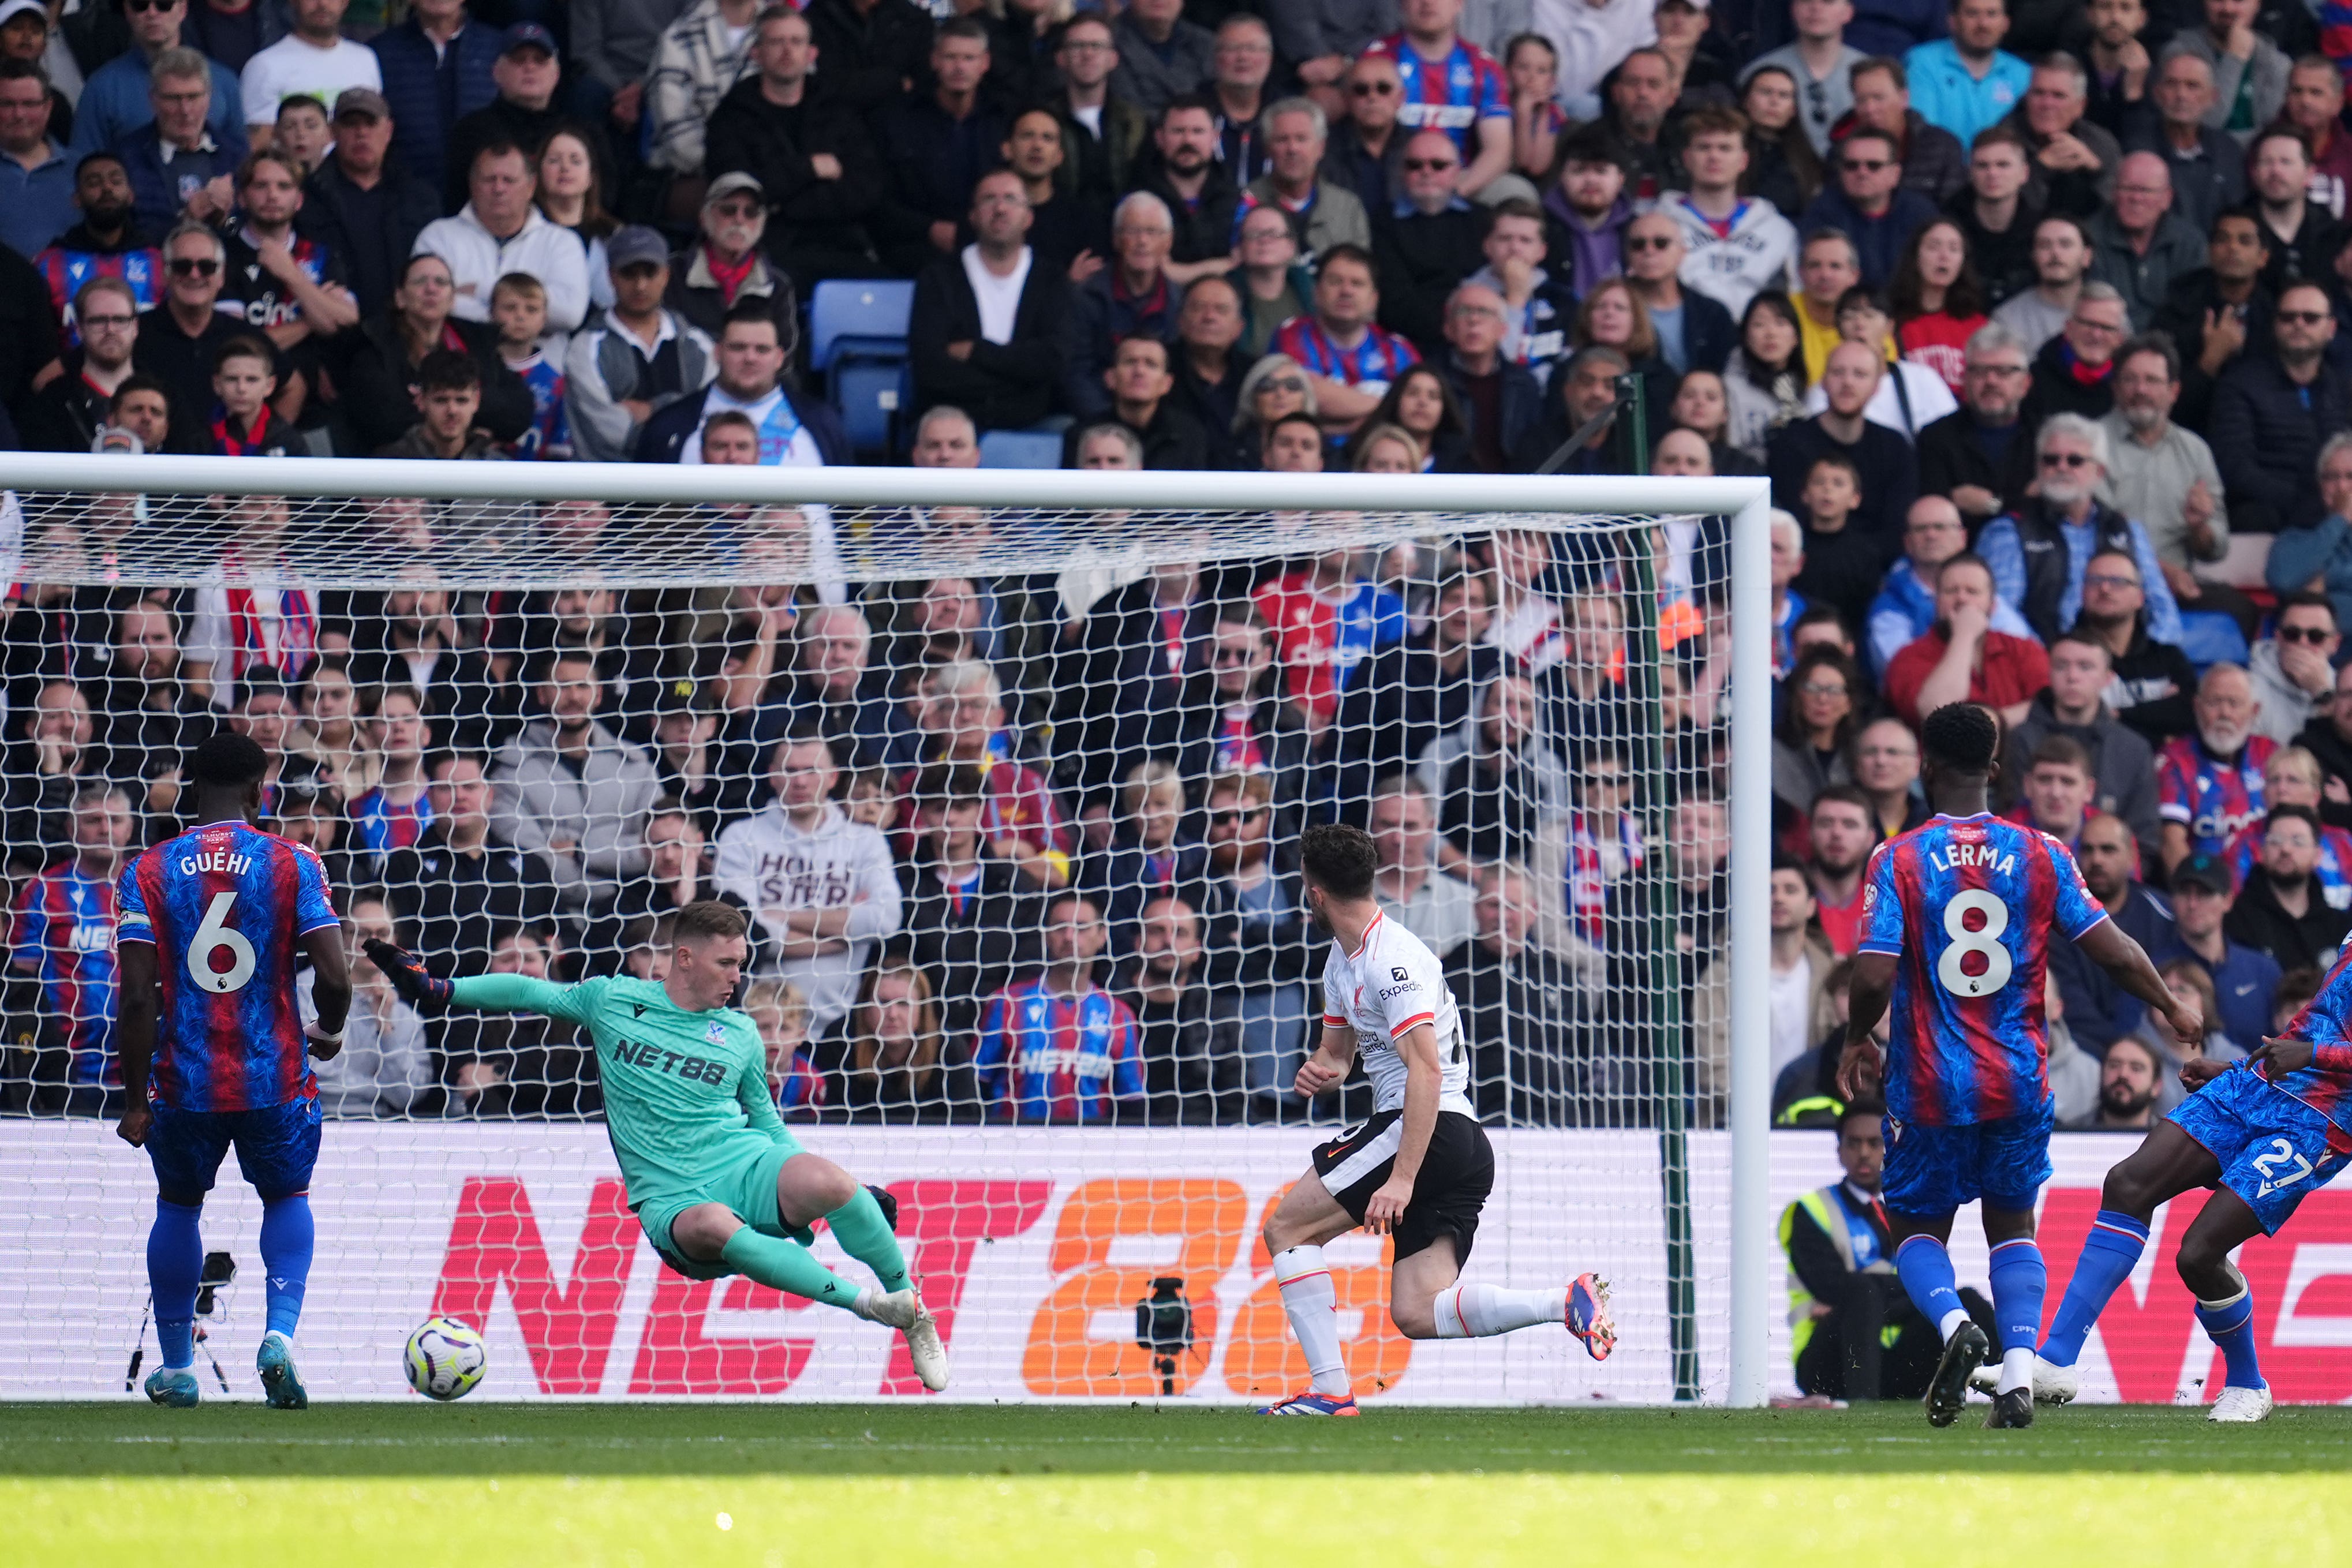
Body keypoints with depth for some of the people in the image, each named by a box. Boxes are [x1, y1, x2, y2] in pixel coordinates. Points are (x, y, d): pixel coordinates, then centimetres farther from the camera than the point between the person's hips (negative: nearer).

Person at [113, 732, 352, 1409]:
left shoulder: (149, 872, -2)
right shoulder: (293, 865, -4)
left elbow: (137, 996, -7)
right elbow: (334, 978, -10)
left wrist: (135, 1100, -1)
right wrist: (329, 1032, 13)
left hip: (185, 1080, 0)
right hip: (276, 1077, 0)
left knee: (178, 1205, 22)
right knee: (287, 1198, 20)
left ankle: (176, 1368, 25)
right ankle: (280, 1333, -3)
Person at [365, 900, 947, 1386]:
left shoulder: (741, 1035, 15)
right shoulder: (613, 1000, 10)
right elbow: (529, 993, 19)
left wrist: (854, 1199, 14)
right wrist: (438, 990, 12)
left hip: (747, 1166, 1)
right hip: (672, 1201, -1)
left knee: (823, 1182, -35)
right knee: (711, 1227, -41)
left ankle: (909, 1303, -13)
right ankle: (864, 1303, -37)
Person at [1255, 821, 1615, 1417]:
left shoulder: (1391, 959, -14)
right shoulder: (1343, 958, 18)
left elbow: (1426, 1071, -23)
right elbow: (1338, 1048, 32)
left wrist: (1402, 1179, -28)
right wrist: (1322, 1069, 6)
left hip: (1432, 1129, -10)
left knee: (1286, 1228, -6)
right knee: (1416, 1312, -2)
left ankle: (1330, 1390, -11)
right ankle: (1567, 1301, -12)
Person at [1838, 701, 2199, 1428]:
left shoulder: (1899, 859, -8)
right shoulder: (2041, 854, -1)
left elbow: (1874, 976, -15)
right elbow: (2113, 951, -2)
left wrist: (1856, 1042, 5)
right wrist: (2173, 1009, 16)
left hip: (1931, 1087, -2)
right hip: (2019, 1081, 2)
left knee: (1918, 1227, 13)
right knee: (2012, 1224, 18)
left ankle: (1953, 1322, -18)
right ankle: (2019, 1371, -2)